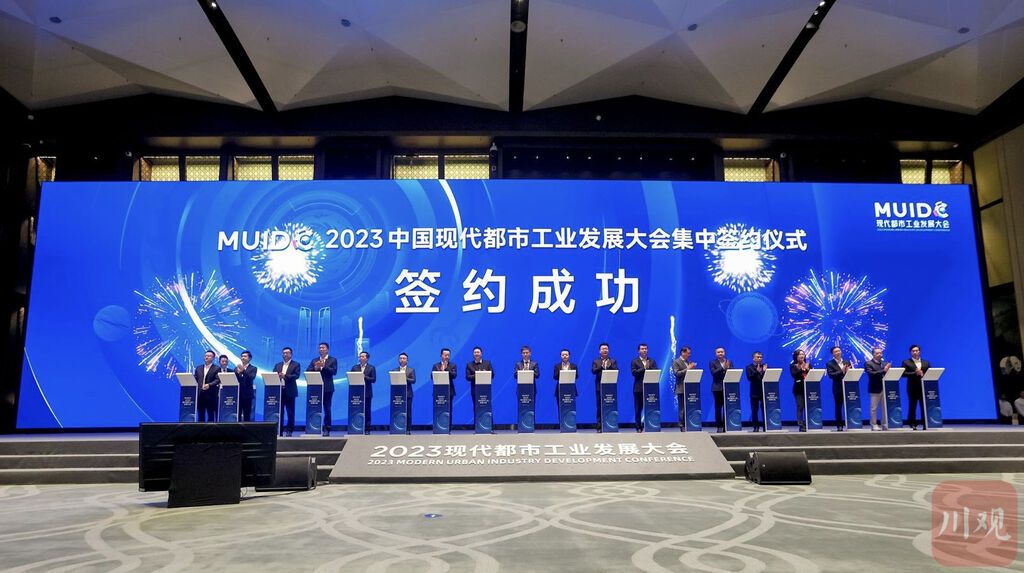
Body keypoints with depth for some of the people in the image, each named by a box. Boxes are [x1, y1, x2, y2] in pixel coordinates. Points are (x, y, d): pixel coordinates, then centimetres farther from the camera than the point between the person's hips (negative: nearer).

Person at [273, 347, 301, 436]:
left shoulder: (296, 365, 4)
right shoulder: (277, 365, 18)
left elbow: (296, 376, -10)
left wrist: (285, 376, -22)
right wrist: (277, 376, -14)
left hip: (289, 391, -4)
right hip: (279, 390, 4)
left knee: (290, 412, -1)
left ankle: (289, 430, 4)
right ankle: (280, 430, 9)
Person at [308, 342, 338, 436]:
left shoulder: (333, 360, 4)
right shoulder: (314, 360, 14)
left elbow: (334, 371, -9)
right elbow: (307, 372, 5)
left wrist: (324, 366, -18)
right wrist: (315, 367, -12)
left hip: (327, 388, -3)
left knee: (327, 409, 0)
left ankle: (327, 429, 4)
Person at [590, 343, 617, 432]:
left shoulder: (613, 361, 12)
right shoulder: (596, 361, 10)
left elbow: (616, 371, -2)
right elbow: (593, 371, -7)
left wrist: (610, 366, -18)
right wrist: (601, 366, -22)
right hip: (600, 387, 0)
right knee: (599, 407, 0)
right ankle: (599, 427, 3)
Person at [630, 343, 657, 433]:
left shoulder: (652, 361, 13)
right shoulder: (635, 361, 5)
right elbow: (634, 372, -10)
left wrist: (648, 368, -11)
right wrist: (644, 368, -11)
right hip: (639, 388, -1)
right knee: (638, 409, 2)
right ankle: (639, 427, 9)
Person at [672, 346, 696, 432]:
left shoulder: (689, 362, 17)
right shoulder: (676, 362, -4)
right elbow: (676, 373, -16)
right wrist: (687, 369, -19)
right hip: (682, 389, -6)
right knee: (683, 408, -3)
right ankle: (682, 426, 2)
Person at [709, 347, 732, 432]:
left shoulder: (729, 362, 13)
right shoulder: (713, 363, 4)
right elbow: (713, 373, -11)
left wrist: (728, 368, -12)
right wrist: (723, 368, -19)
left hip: (728, 387, 2)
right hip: (718, 388, -2)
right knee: (718, 408, 0)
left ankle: (726, 426, 6)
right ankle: (719, 426, 5)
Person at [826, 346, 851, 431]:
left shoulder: (847, 362, 13)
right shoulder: (830, 364, -1)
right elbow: (830, 375, -14)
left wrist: (848, 371, -12)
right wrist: (841, 371, -20)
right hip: (838, 389, -3)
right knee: (838, 407, 2)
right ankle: (839, 426, 7)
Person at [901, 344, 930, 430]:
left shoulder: (926, 362, 15)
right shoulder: (906, 362, 3)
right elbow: (903, 373, -9)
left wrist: (922, 374, -11)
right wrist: (915, 373, -17)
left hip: (924, 388, 3)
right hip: (913, 388, -3)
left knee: (925, 407, 2)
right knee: (912, 407, 0)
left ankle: (925, 425, 7)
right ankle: (912, 425, 5)